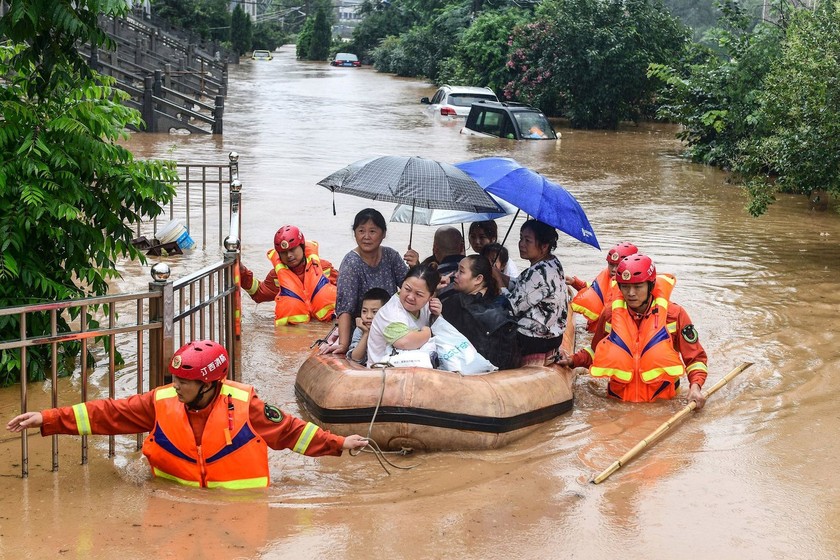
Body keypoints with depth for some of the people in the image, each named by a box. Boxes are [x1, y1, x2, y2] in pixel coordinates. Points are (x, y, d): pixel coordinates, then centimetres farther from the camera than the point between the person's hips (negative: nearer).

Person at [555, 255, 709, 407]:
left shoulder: (674, 314, -1)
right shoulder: (610, 314, 6)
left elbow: (696, 357, 6)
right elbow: (597, 351, 24)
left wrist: (695, 387, -12)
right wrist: (573, 360, 6)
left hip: (661, 404, -2)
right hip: (619, 400, 2)